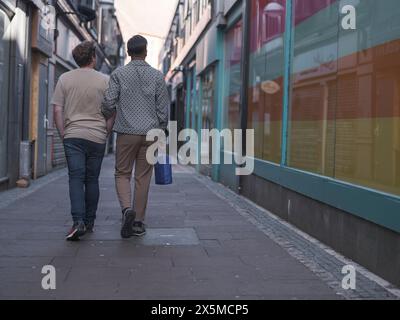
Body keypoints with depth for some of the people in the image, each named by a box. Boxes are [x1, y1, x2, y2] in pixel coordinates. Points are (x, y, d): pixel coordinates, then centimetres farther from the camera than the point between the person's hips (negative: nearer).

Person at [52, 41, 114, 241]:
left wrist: (63, 134, 9)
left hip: (73, 135, 0)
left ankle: (78, 222, -17)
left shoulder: (65, 79, 5)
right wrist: (105, 133, 10)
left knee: (76, 178, -3)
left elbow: (57, 110, 2)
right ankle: (89, 222, 17)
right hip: (97, 137, 0)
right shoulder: (105, 80, 1)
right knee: (92, 180, 9)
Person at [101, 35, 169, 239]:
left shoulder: (119, 74, 0)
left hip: (127, 132, -1)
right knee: (143, 177, 7)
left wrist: (106, 119, 16)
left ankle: (127, 208, -16)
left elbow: (109, 103, -5)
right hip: (150, 132, 1)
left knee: (122, 174, 9)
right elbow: (163, 108, 2)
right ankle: (138, 222, 11)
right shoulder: (157, 76, 3)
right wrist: (161, 131, 13)